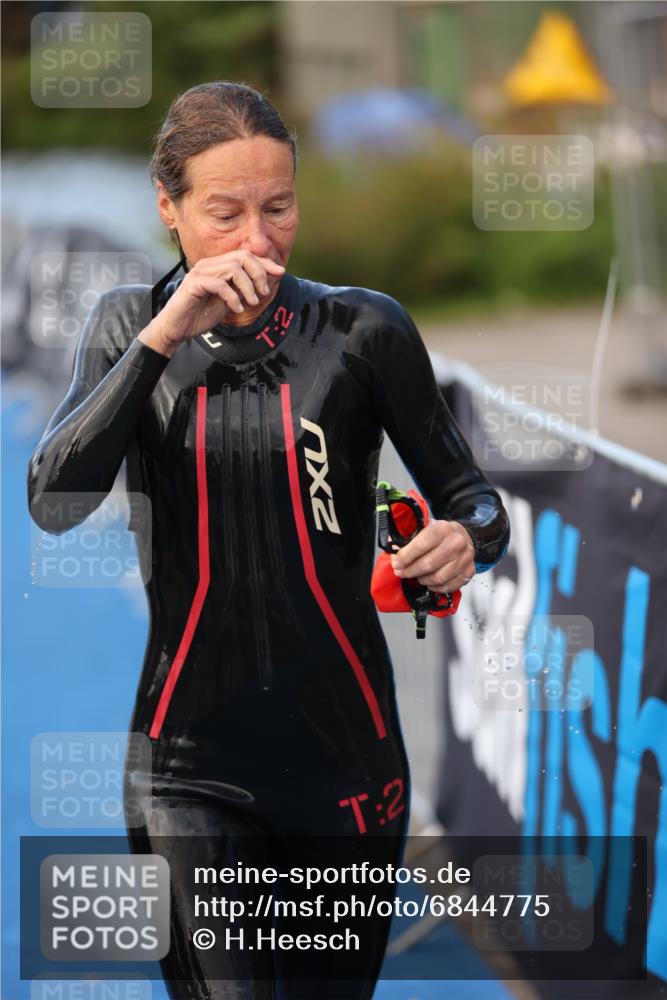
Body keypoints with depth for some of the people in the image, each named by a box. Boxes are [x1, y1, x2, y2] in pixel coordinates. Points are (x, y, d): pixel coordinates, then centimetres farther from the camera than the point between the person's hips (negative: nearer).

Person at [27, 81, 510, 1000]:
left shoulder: (364, 328, -3)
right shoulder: (129, 325, 3)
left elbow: (469, 497, 3)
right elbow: (54, 502, -11)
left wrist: (468, 539, -22)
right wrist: (166, 334, -20)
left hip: (346, 749, 0)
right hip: (194, 765, 0)